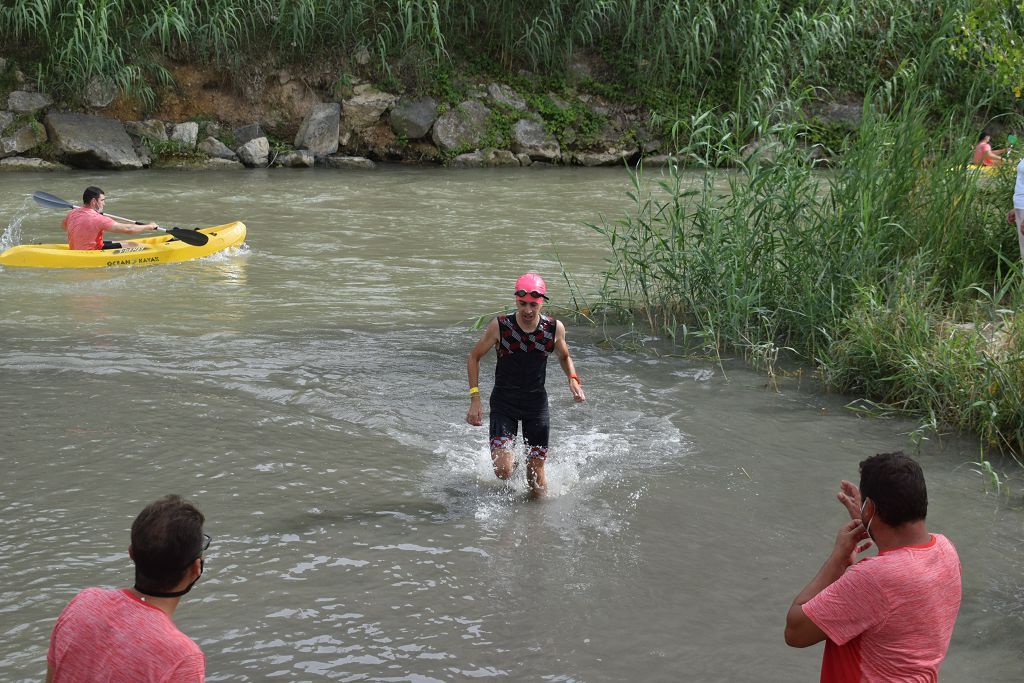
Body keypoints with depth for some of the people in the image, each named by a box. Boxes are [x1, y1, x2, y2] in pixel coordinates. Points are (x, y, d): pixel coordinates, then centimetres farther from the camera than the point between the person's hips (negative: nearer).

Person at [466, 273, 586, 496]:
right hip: (504, 402, -1)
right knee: (503, 471, -16)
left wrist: (573, 379, -7)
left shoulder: (555, 328, -8)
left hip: (536, 402, 2)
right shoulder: (500, 326, -14)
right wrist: (475, 398, -8)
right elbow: (474, 357, -1)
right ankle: (510, 458, 21)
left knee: (537, 482, 1)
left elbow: (564, 357, 13)